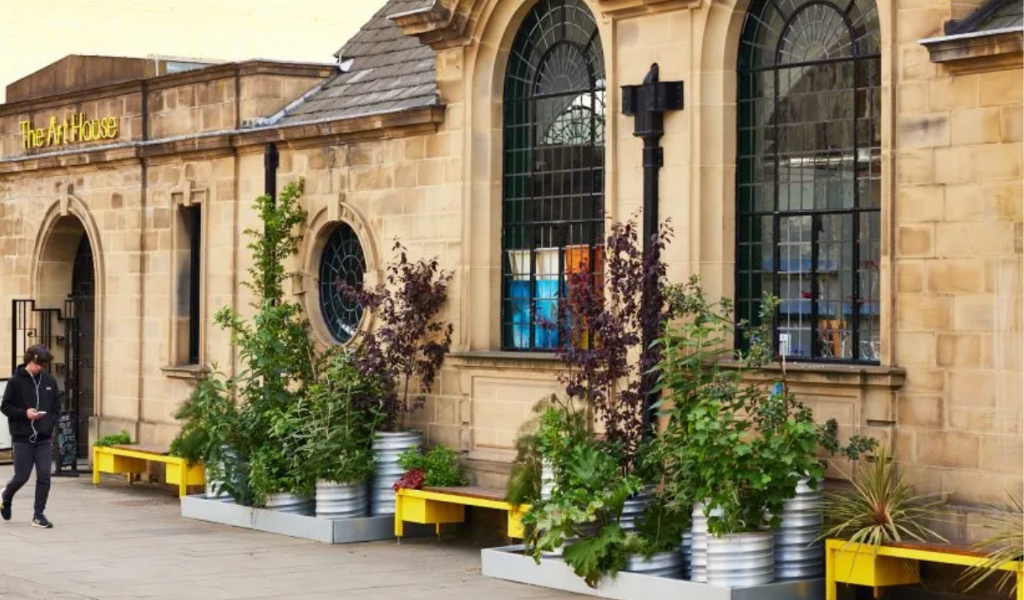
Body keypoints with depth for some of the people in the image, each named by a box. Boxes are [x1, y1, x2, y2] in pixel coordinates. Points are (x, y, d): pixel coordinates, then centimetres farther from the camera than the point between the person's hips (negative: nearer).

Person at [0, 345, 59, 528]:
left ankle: (39, 515, 5)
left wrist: (51, 423, -4)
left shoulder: (50, 381, 5)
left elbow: (57, 406, 13)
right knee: (22, 476, 2)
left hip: (44, 438, 3)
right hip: (22, 437, -3)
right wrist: (24, 413, -17)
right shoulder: (16, 381, -5)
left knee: (44, 477, -4)